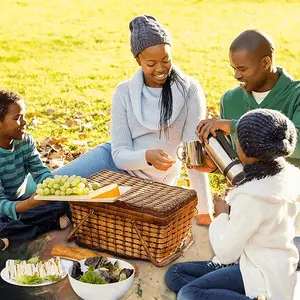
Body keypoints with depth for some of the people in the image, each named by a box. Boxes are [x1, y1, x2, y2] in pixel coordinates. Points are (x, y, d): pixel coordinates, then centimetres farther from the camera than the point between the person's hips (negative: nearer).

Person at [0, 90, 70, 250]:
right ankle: (51, 225, -18)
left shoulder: (26, 141, -6)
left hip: (21, 201, 6)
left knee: (62, 202, -14)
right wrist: (28, 204, -49)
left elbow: (40, 171, -8)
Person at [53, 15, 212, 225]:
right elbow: (120, 154, -13)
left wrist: (205, 211, -18)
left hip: (151, 183, -2)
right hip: (118, 163, 3)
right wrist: (147, 157, -36)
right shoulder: (125, 92, -10)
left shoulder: (189, 90, -17)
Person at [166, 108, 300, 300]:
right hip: (269, 267, 9)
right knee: (175, 273, 7)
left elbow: (226, 253, -16)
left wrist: (222, 215, -2)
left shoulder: (251, 197, -27)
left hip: (262, 277, -9)